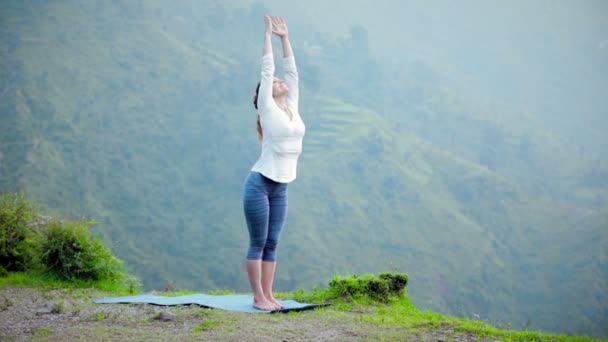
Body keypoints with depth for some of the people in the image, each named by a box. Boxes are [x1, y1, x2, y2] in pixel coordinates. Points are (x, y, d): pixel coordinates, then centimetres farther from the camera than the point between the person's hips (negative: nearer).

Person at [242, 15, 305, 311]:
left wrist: (285, 38, 15)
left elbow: (291, 71, 14)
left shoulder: (291, 107, 11)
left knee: (272, 244, 10)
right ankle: (258, 297, 3)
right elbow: (267, 69, -7)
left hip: (280, 188, 7)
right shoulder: (268, 109, -6)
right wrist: (268, 34, -4)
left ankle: (268, 295, 14)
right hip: (259, 184, -7)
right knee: (258, 243, -2)